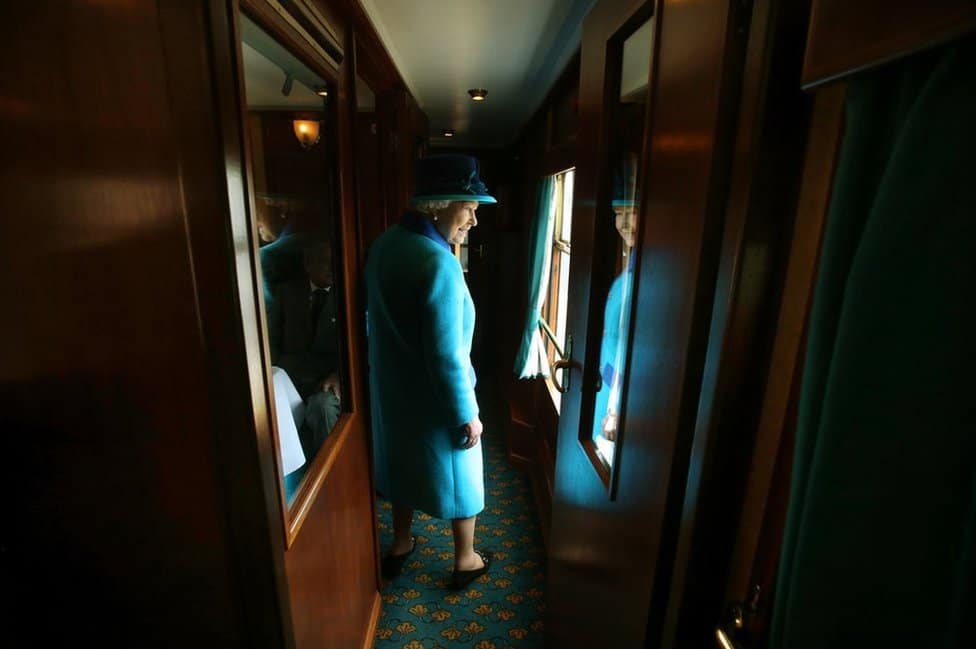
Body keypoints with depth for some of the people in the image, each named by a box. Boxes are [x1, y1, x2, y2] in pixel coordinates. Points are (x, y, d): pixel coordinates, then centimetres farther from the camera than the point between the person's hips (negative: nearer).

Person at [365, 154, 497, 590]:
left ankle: (399, 546, 47)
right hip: (433, 400, -7)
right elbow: (446, 356, -26)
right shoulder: (438, 263, -28)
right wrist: (467, 415, -15)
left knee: (405, 465, 27)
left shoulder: (384, 244, -1)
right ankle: (465, 561, 38)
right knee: (458, 479, 16)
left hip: (392, 389, 8)